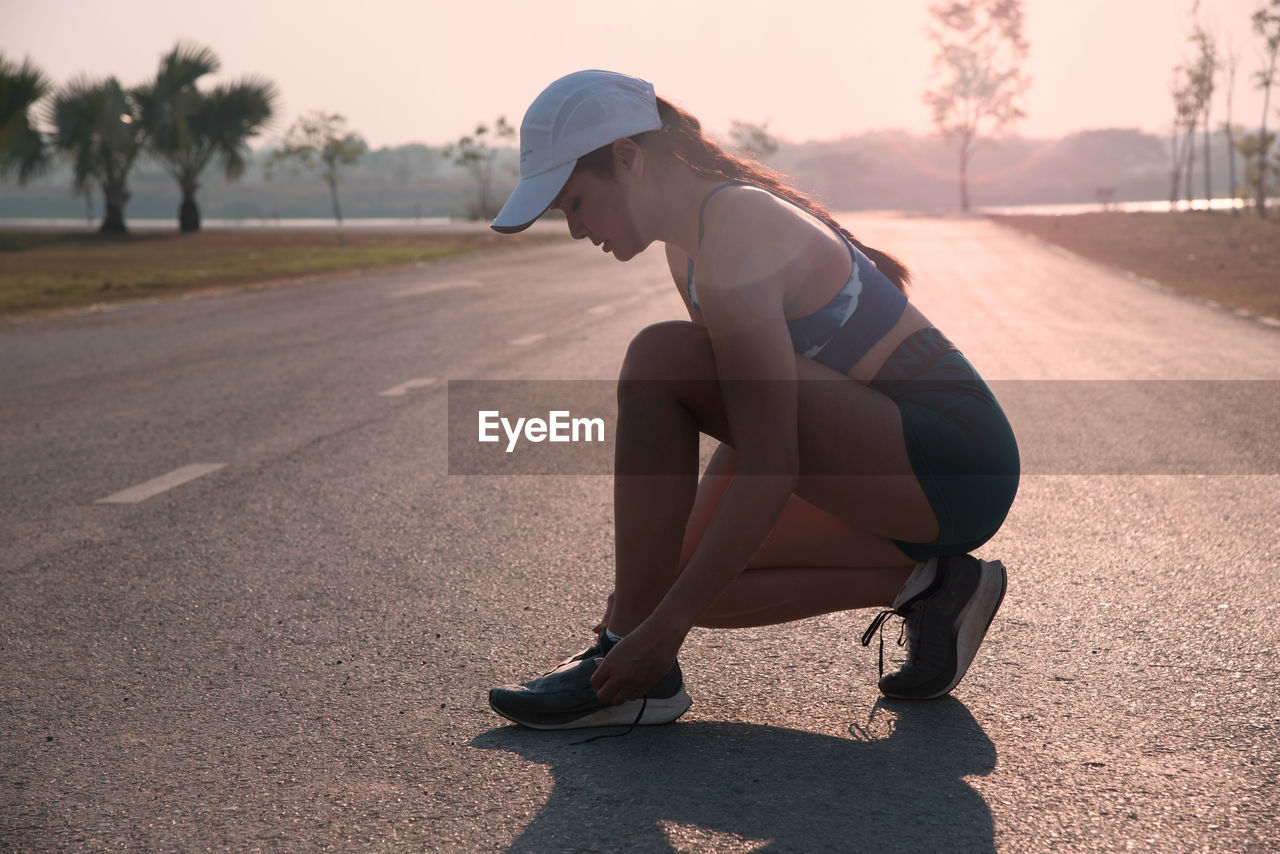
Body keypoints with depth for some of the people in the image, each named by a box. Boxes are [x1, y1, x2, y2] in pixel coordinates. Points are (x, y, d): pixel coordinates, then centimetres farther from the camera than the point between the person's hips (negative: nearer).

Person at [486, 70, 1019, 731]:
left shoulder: (734, 242, -20)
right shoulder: (693, 241, 11)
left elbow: (770, 471, -26)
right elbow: (753, 431, 17)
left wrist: (662, 627, -24)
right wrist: (652, 577, 15)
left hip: (951, 468, -10)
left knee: (659, 362, -21)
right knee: (684, 575, 8)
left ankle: (631, 674, -14)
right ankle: (924, 584, 8)